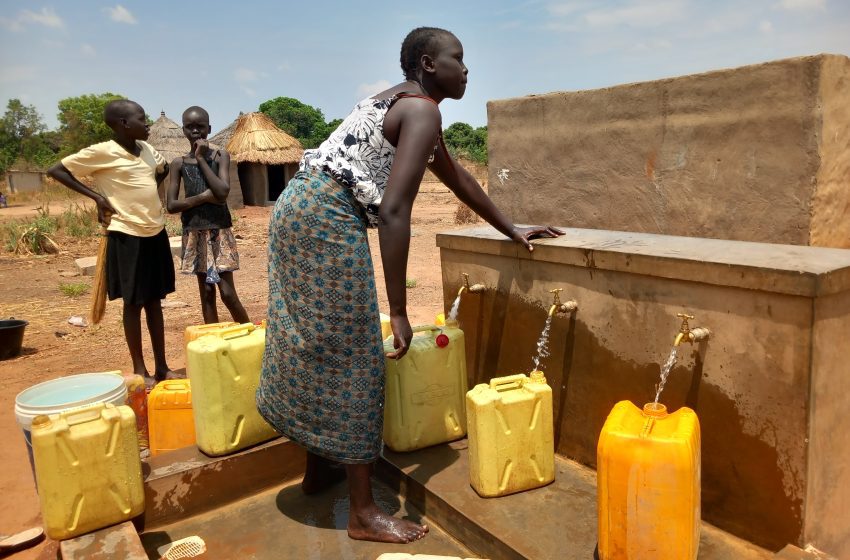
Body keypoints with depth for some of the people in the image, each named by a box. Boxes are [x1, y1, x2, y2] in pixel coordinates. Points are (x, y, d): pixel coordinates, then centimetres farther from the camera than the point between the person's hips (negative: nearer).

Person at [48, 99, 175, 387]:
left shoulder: (147, 149, 7)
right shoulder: (102, 152, -11)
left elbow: (164, 168, 27)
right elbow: (56, 170, -7)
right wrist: (97, 196, -10)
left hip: (156, 232, 6)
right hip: (127, 236, -6)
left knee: (154, 301, 11)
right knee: (133, 303, 2)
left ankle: (162, 366, 20)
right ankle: (139, 369, 14)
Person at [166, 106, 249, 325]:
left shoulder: (220, 156, 0)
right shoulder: (179, 163, 4)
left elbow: (222, 192, -16)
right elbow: (171, 205, -2)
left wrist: (201, 159, -10)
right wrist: (203, 197, -13)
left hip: (220, 231, -2)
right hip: (194, 234, 2)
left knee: (228, 294, -6)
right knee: (206, 293, 7)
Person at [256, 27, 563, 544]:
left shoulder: (402, 104, 22)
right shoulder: (423, 111, -9)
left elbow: (457, 177, 29)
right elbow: (394, 211, -21)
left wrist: (513, 231, 34)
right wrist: (399, 311, -20)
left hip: (298, 209, 10)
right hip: (328, 219, -10)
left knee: (316, 345, 18)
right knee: (352, 358, -4)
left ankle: (320, 467, 36)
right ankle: (364, 513, 8)